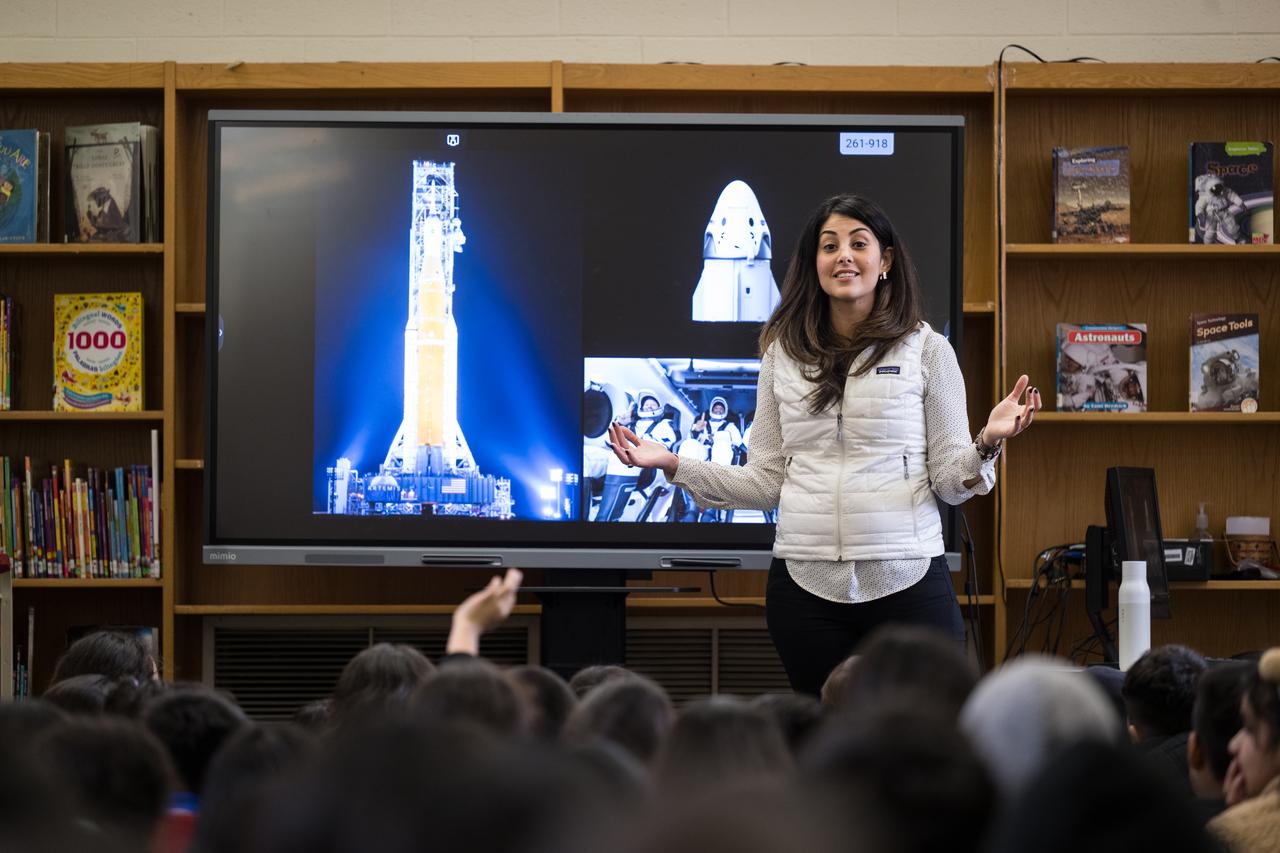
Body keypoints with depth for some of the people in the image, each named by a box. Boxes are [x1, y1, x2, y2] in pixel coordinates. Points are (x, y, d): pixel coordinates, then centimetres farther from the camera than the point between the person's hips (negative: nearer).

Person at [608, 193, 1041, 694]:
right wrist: (671, 465, 2)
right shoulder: (783, 353, 10)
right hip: (806, 585, 2)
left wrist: (987, 442, -18)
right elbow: (767, 482, 10)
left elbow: (951, 483, 2)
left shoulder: (926, 350, 3)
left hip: (906, 580, -2)